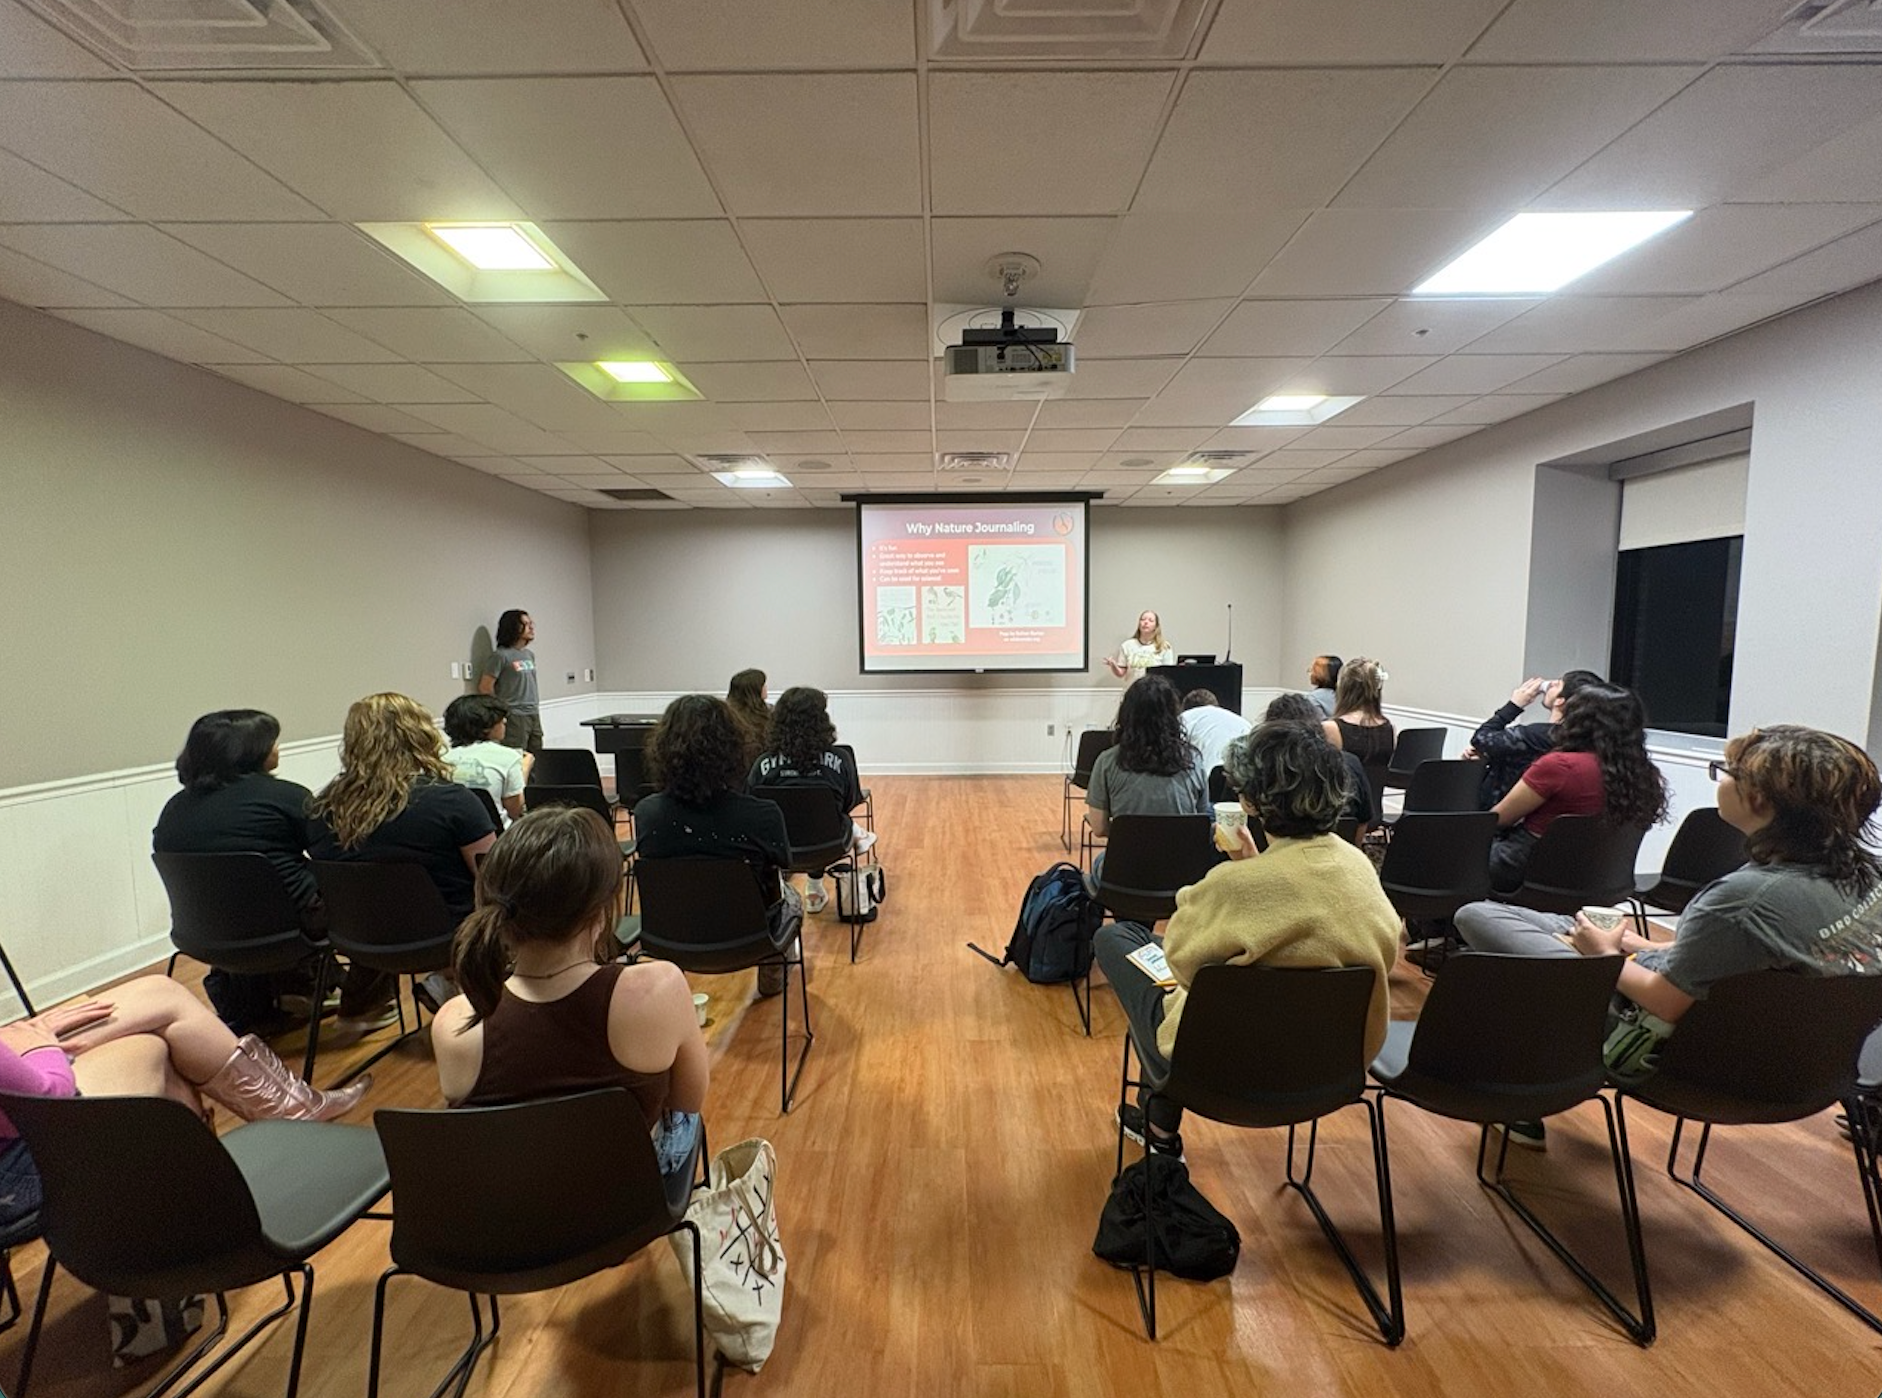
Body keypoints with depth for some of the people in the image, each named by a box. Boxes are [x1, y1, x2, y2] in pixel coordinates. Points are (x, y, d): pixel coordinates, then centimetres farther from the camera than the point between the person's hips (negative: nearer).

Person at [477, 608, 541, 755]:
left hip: (534, 715, 7)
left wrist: (536, 708, 16)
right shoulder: (500, 655, -10)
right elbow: (485, 688, -10)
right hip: (515, 717, -7)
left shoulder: (530, 654, 13)